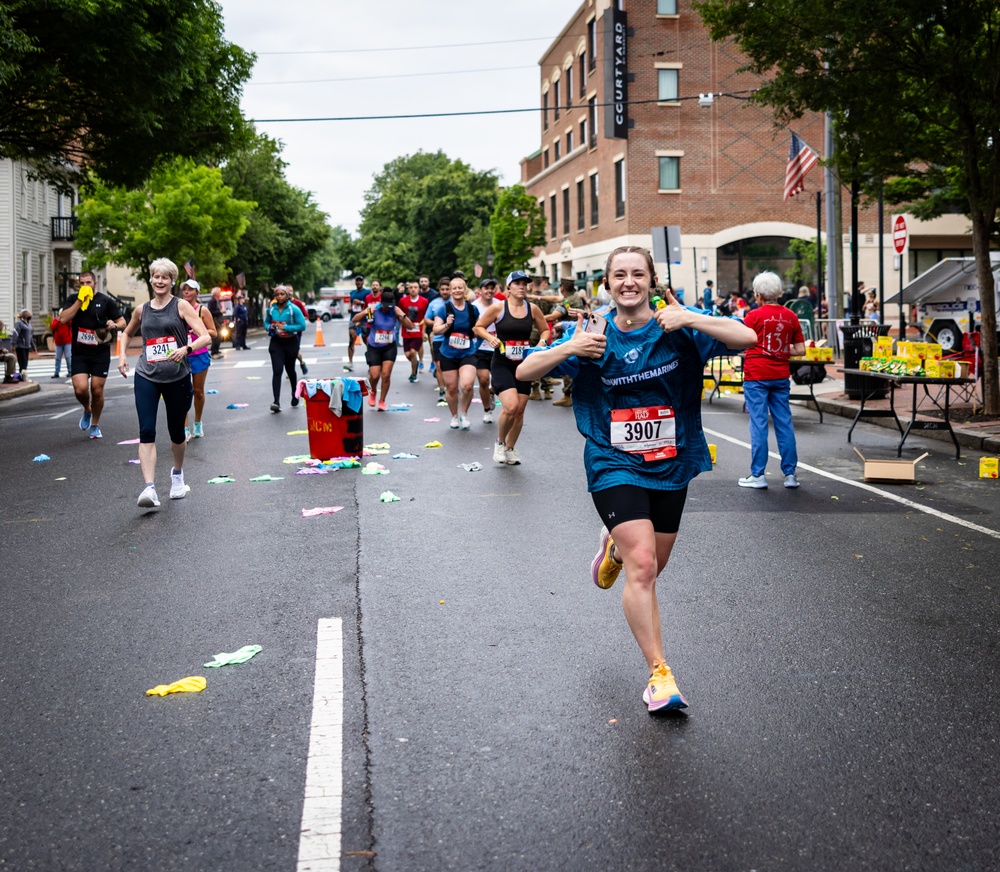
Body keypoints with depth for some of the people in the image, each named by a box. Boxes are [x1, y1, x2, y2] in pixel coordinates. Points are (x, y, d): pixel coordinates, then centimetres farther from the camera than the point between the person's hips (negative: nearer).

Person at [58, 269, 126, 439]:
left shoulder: (106, 301, 0)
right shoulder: (73, 300, 5)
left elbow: (122, 323, 2)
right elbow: (63, 319, -11)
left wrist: (114, 325, -21)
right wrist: (80, 300, -13)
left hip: (101, 354, -1)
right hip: (79, 353, 1)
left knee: (97, 390, 3)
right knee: (80, 389, -12)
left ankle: (95, 425, 23)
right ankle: (87, 410, 22)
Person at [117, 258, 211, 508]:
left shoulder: (181, 306, -2)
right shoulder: (141, 309, 9)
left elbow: (206, 337, -11)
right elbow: (128, 333, 29)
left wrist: (186, 349, -29)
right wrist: (122, 355, 12)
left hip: (177, 377, -2)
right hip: (146, 377, 2)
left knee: (176, 432, 13)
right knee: (146, 431, -14)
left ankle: (177, 474, 41)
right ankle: (149, 489, -20)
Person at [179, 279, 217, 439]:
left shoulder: (202, 310, -1)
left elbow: (213, 333, -3)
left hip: (199, 355, -1)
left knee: (198, 391, 10)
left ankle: (198, 423, 29)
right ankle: (185, 429, -5)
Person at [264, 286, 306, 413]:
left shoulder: (293, 309, -11)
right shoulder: (271, 309, 0)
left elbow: (302, 326, -13)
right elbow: (266, 323, 15)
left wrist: (286, 327, -20)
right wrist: (270, 327, -9)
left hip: (291, 342, -1)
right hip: (276, 342, 1)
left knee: (290, 370, 16)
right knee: (277, 371, -13)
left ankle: (295, 395, 41)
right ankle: (276, 401, -21)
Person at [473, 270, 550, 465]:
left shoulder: (532, 309, 2)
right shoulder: (498, 308, -7)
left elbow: (545, 330, 15)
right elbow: (478, 327, 2)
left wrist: (542, 341, -6)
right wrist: (490, 338, -16)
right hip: (502, 364, -4)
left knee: (519, 410, 7)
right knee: (511, 406, -21)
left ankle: (510, 448, 28)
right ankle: (499, 443, 6)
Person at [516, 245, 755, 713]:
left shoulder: (678, 327, -6)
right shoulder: (594, 334, -3)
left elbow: (746, 337, -17)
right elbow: (524, 371, -3)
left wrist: (691, 319, -28)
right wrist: (570, 349, -19)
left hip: (670, 465, 2)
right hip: (613, 465, -2)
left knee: (650, 569, 17)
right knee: (642, 566, -17)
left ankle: (615, 547, 53)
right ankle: (659, 674, -8)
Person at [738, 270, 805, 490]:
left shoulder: (754, 315, -9)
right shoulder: (791, 316, 3)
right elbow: (800, 350, 4)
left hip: (757, 375, -4)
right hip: (781, 376, 4)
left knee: (758, 423, -1)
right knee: (784, 423, 8)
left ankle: (758, 475, 1)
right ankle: (790, 474, 11)